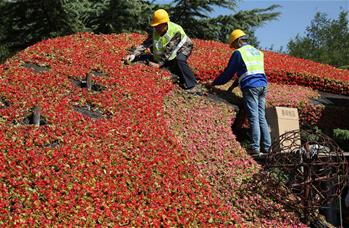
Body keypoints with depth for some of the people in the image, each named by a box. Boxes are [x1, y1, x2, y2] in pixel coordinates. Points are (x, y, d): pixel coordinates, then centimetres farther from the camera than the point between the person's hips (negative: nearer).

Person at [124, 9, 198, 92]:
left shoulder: (176, 31, -36)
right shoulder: (156, 31, -18)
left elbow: (169, 50, -36)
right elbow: (146, 43, -23)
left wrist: (159, 64, -38)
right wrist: (134, 54, -36)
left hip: (183, 48, -7)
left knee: (179, 60, -34)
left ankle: (190, 85, -26)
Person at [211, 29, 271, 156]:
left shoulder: (238, 53, 0)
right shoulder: (258, 52, 24)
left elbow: (229, 72, 3)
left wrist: (214, 83, 17)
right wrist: (233, 86, 33)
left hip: (251, 87, -7)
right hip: (263, 85, 7)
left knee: (253, 118, -9)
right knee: (261, 117, 8)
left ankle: (255, 148, -11)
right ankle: (266, 147, 6)